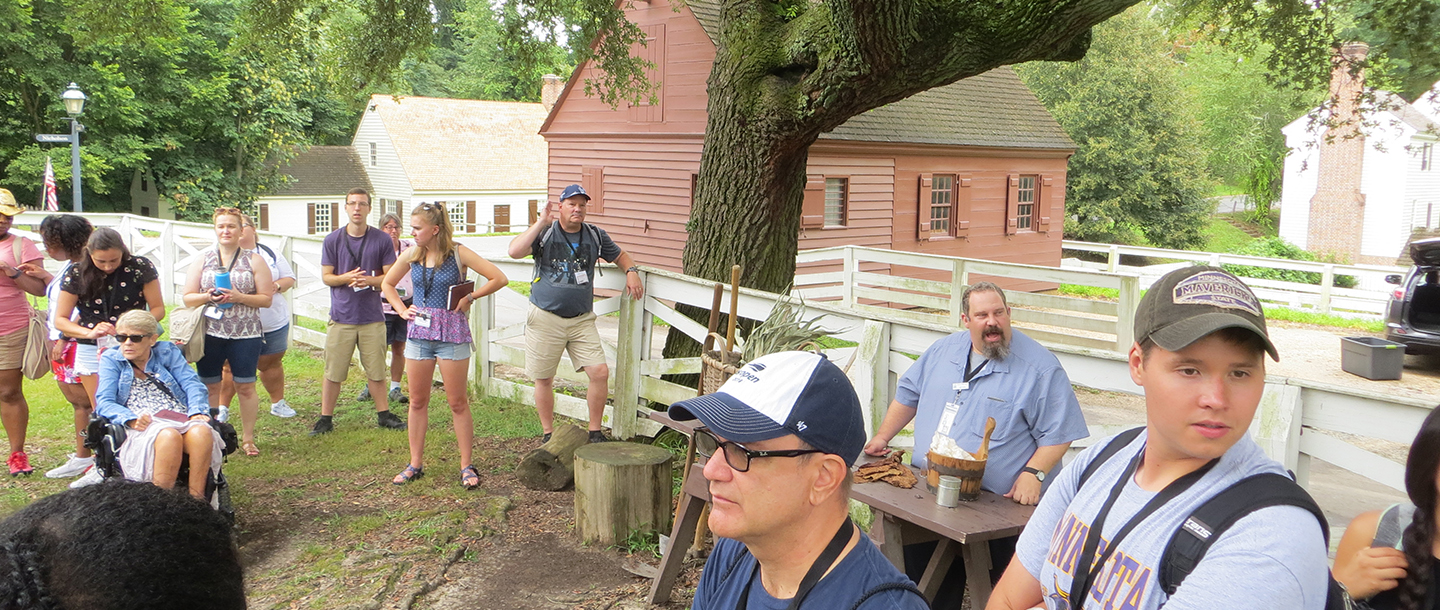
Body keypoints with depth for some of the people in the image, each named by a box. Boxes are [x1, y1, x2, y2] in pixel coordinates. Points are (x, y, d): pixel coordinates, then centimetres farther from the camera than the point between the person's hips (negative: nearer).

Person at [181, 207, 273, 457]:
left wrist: (239, 297, -16)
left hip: (245, 334, -1)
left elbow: (267, 298, -1)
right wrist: (209, 297, -13)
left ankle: (248, 438, 14)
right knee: (210, 387, 6)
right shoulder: (203, 259, 8)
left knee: (245, 387, 2)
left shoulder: (254, 260, 4)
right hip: (209, 333, 1)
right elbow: (188, 298, 6)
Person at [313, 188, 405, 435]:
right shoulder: (332, 240, 2)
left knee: (376, 370, 8)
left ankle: (383, 414, 21)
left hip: (372, 317, 0)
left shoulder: (382, 239, 1)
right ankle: (325, 418, 14)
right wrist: (346, 278, -16)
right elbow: (326, 276, 4)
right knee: (333, 372, 3)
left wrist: (370, 281, -18)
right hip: (341, 317, 0)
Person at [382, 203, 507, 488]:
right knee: (417, 401, 9)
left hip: (452, 333, -4)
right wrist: (402, 310, 9)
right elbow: (387, 285, 21)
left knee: (458, 402, 1)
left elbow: (499, 278, -9)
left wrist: (469, 297, -8)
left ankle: (466, 466, 9)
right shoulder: (410, 255, 4)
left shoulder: (458, 253, -8)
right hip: (418, 333, 4)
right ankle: (415, 464, 20)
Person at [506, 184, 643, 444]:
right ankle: (548, 434, 23)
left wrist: (631, 271, 4)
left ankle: (595, 432, 8)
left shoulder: (595, 236, 9)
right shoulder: (544, 232, -2)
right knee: (544, 379, 5)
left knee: (600, 372, -9)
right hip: (546, 319, -2)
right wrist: (540, 224, -19)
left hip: (583, 320, 3)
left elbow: (620, 255, 25)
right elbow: (515, 251, -19)